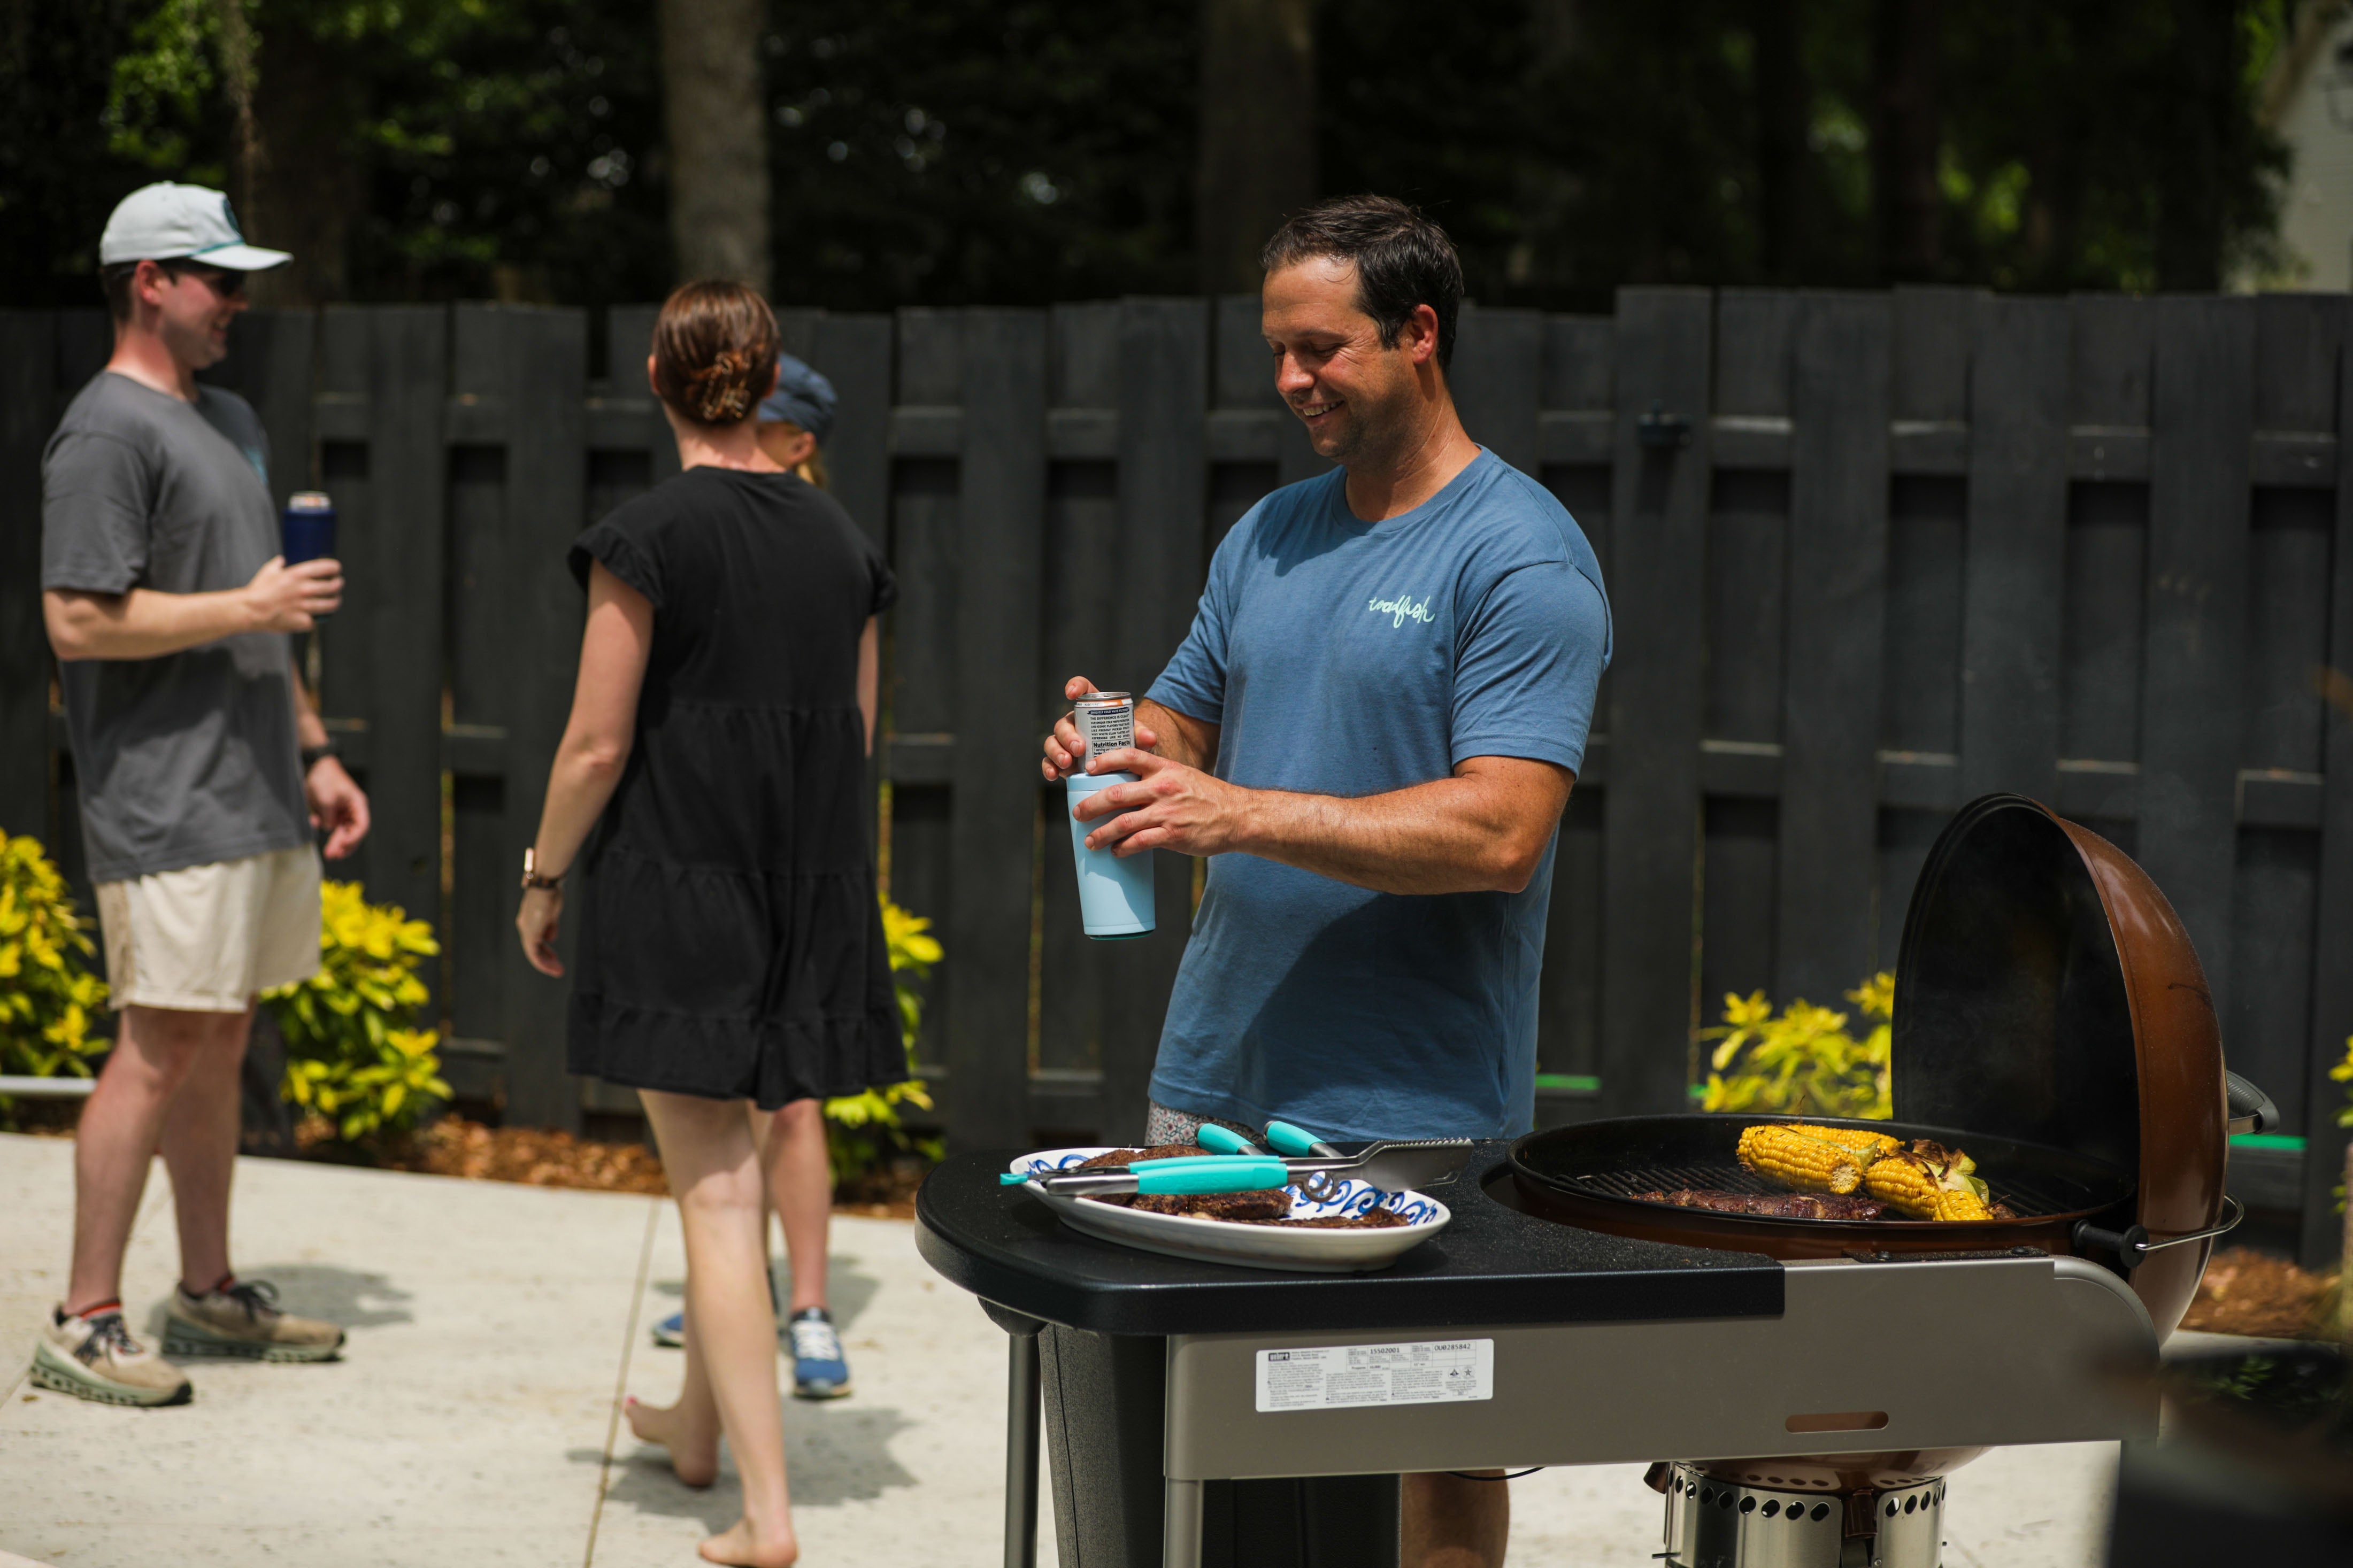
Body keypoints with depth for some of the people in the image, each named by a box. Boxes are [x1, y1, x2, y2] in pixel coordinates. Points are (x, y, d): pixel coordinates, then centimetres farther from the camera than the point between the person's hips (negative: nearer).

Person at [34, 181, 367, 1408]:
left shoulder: (229, 421, 19)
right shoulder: (107, 433, -11)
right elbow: (81, 619, -18)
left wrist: (313, 752, 21)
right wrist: (250, 606, -15)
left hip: (254, 797, 9)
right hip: (168, 808, -9)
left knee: (220, 1045, 13)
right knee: (160, 1050, -9)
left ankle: (210, 1294, 22)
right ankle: (82, 1325, -3)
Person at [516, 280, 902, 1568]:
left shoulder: (649, 538, -12)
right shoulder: (836, 536, 5)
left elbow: (597, 746, -13)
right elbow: (857, 735, 11)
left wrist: (543, 878, 0)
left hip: (676, 880, -6)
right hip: (812, 889, 6)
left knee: (716, 1183, -5)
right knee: (757, 1134, 22)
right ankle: (696, 1423, 39)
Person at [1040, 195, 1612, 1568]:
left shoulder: (1522, 558, -10)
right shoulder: (1271, 536, 13)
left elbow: (1499, 834, -20)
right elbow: (1184, 725, 20)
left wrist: (1245, 815, -25)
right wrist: (1112, 746, -5)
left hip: (1412, 1111, -6)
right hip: (1217, 1075, 7)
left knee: (1442, 1445, 4)